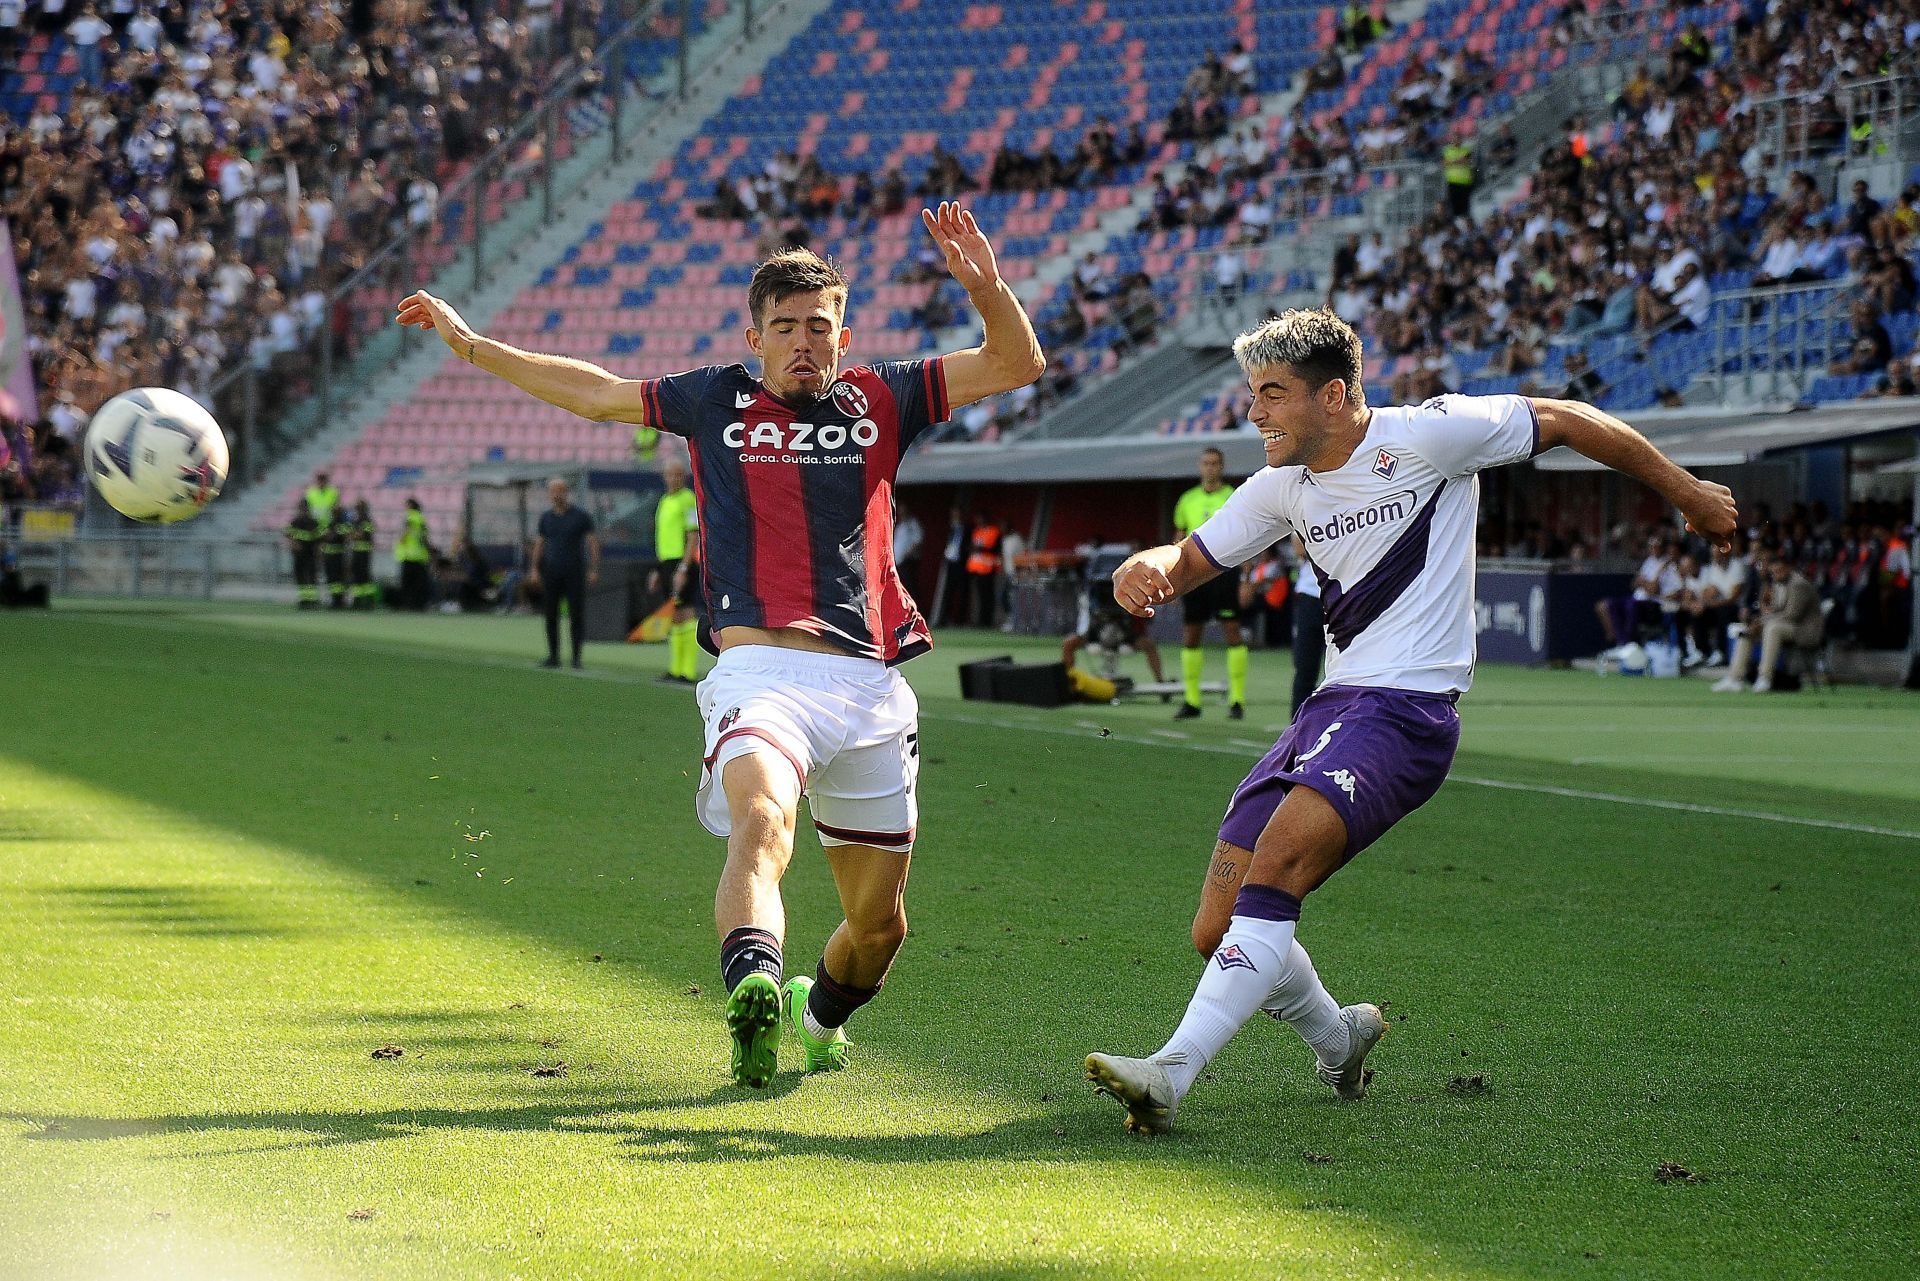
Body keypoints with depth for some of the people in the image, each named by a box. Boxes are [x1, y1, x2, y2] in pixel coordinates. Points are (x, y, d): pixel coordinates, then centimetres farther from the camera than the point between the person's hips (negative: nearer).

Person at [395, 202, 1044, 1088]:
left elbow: (1016, 365, 10)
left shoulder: (878, 401, 14)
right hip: (762, 672, -2)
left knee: (879, 922, 10)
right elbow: (592, 393, 24)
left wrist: (984, 285, -9)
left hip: (870, 685, 3)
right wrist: (470, 344, 26)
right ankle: (753, 992, -59)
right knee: (761, 820, -35)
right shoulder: (717, 401, 13)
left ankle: (821, 1009, 43)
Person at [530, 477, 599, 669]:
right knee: (551, 615, 1)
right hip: (551, 572, 3)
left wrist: (594, 570, -8)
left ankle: (576, 656, -2)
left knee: (576, 615, -6)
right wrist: (535, 569, 7)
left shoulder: (581, 517, 0)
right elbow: (539, 545, 16)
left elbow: (593, 543, 0)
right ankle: (553, 656, 6)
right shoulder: (546, 518, 11)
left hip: (574, 572, -3)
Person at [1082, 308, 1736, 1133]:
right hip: (1330, 705, 7)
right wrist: (1142, 570, -10)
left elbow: (1570, 422, 3)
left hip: (1408, 709, -7)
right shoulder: (1284, 486, 12)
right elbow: (1188, 561, 16)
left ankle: (1171, 1073, -34)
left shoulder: (1425, 436, -6)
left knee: (1274, 864, -28)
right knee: (1219, 934, 1)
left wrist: (1688, 495, 12)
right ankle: (1337, 1040, 30)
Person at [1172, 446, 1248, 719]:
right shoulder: (1188, 500, 11)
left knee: (1232, 633, -7)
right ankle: (1192, 700, 11)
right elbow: (1179, 540, 16)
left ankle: (1237, 700, -3)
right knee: (1190, 636, 4)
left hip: (1224, 571, -4)